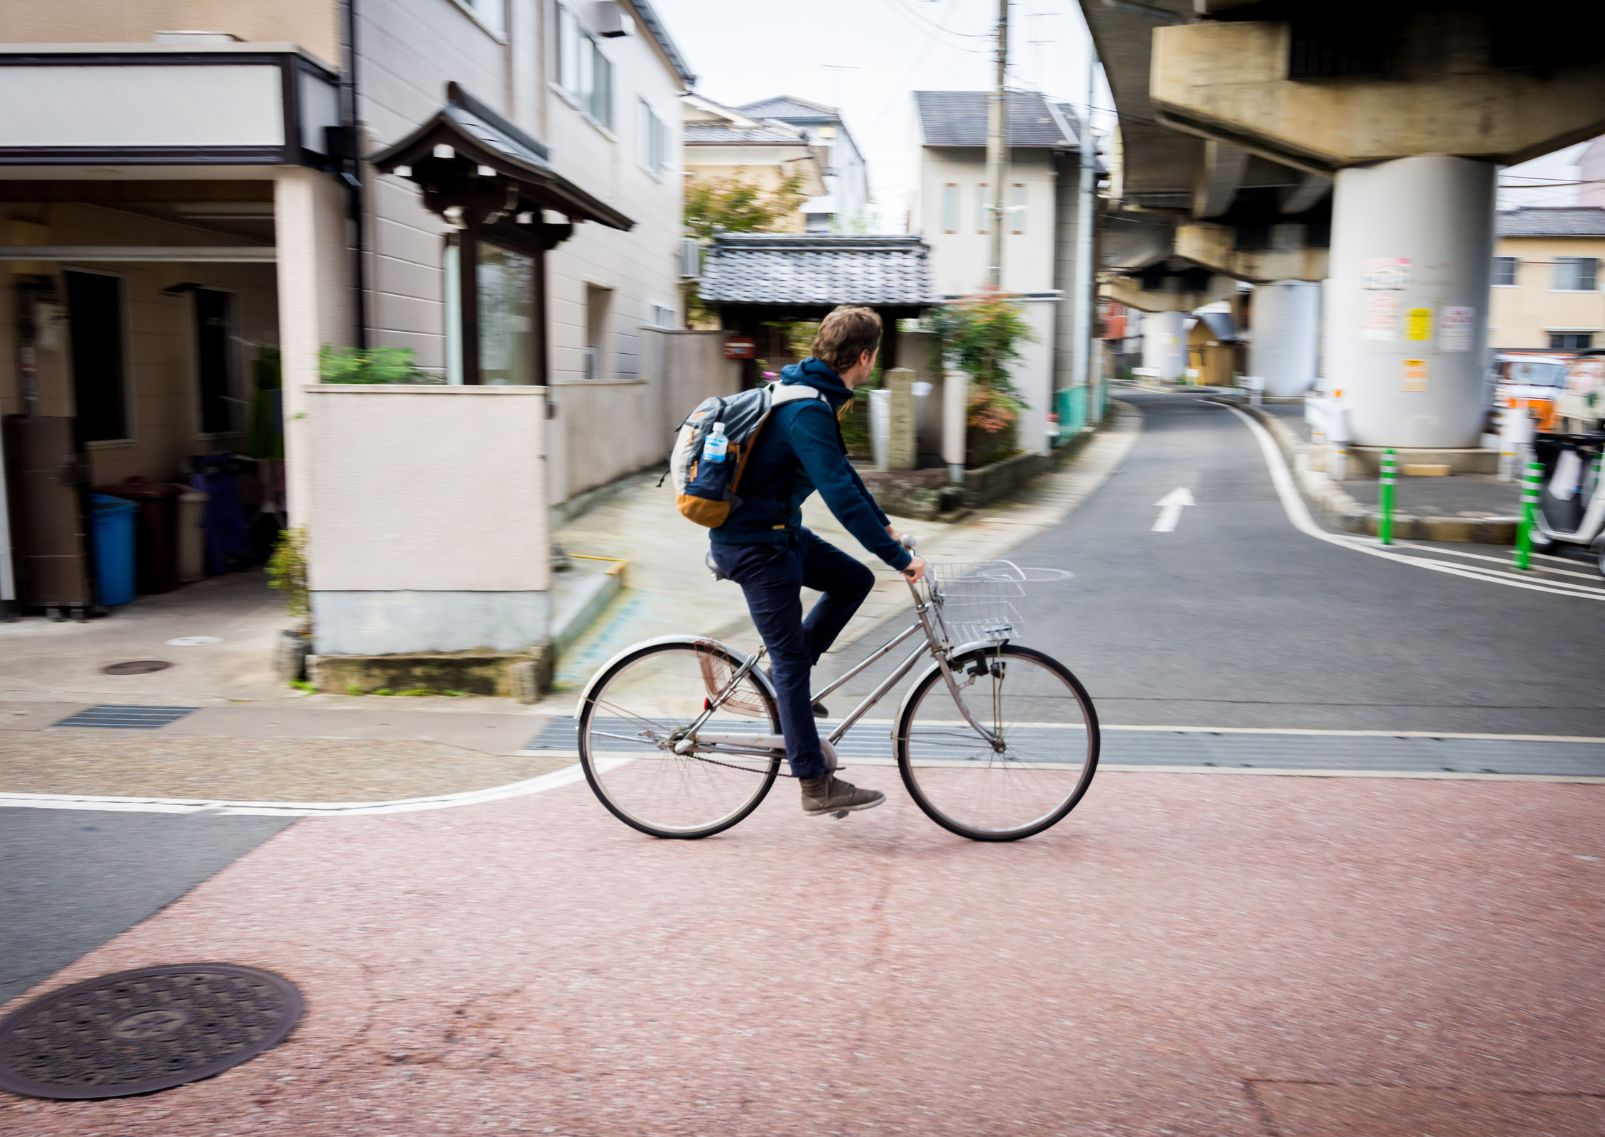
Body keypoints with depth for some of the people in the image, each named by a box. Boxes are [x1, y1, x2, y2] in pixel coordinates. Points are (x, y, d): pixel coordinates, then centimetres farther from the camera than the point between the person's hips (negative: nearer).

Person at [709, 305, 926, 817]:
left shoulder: (814, 397, 8)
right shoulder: (807, 412, -25)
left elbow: (843, 472, 19)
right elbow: (841, 496, -29)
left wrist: (885, 526, 21)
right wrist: (900, 558, -24)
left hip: (777, 531, 10)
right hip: (755, 544, -10)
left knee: (854, 579, 11)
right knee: (792, 658, -4)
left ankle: (782, 678, 17)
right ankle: (816, 786, 5)